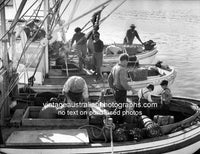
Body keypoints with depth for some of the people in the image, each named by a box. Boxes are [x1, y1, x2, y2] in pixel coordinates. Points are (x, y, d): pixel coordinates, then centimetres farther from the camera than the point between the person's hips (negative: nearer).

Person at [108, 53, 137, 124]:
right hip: (121, 92, -9)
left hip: (116, 91, 9)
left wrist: (113, 88, 24)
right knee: (121, 110, 2)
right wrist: (132, 89, -17)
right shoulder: (122, 70, -23)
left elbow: (109, 79, 14)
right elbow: (123, 83, -28)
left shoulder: (115, 67, 5)